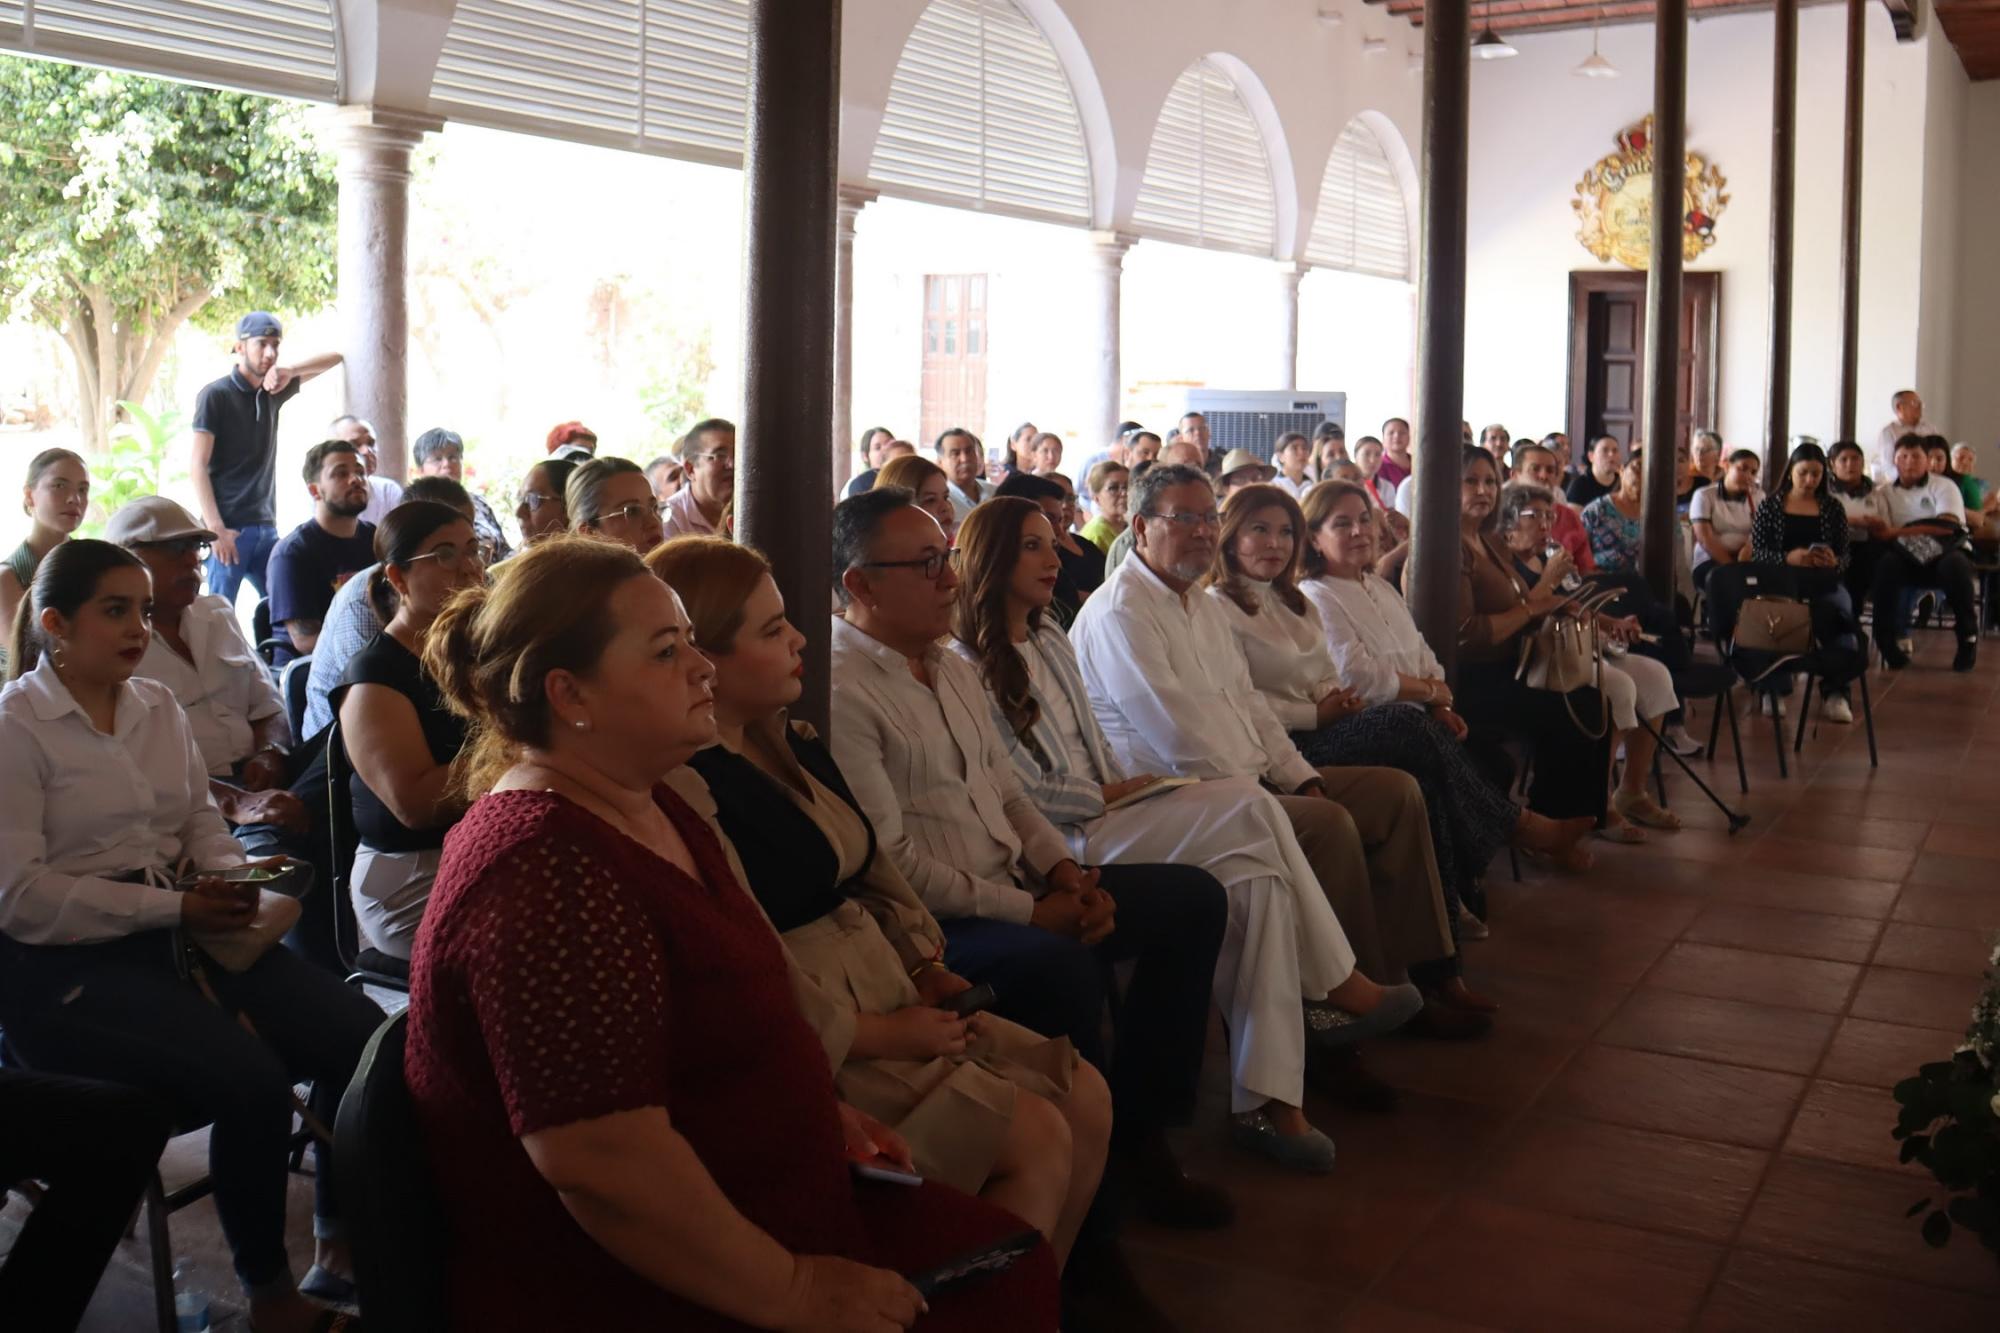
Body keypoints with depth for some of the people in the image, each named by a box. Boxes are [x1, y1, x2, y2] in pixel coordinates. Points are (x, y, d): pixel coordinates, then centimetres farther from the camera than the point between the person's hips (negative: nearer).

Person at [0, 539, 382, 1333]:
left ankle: (341, 1250, 5)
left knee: (359, 1032, -12)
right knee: (252, 1080, -27)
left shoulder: (157, 706, 13)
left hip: (181, 931, 7)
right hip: (67, 964, -7)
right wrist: (172, 906, -19)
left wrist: (231, 878, -9)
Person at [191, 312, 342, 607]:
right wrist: (215, 528, -16)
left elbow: (333, 358, 17)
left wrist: (290, 371, -2)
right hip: (229, 528, -6)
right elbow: (198, 465, -9)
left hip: (266, 527, 6)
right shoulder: (215, 395, -5)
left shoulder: (274, 390, 12)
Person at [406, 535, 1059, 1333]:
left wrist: (811, 1115, 10)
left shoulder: (646, 808, 6)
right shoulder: (547, 873, -25)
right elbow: (601, 1162, -30)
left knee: (1010, 1267, 5)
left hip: (747, 1207, 9)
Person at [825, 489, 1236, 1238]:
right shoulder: (839, 692, -15)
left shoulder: (951, 669, 15)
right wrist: (1029, 912, -17)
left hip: (1014, 891, 10)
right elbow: (894, 863, -20)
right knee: (1059, 963, -36)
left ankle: (1140, 1130, 5)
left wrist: (1063, 871, -1)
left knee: (1192, 897, 3)